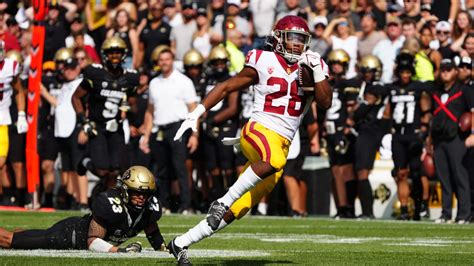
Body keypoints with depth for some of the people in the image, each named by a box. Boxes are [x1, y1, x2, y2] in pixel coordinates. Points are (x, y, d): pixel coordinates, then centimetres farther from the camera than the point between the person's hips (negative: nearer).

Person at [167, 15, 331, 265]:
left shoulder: (312, 66, 11)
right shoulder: (264, 62, -1)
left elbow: (325, 102, 2)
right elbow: (227, 86, 6)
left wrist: (317, 72, -10)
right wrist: (197, 112, 0)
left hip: (283, 143, 5)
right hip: (259, 130, -5)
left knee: (238, 210, 3)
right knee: (274, 160, -42)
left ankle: (181, 243, 13)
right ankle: (223, 202, -29)